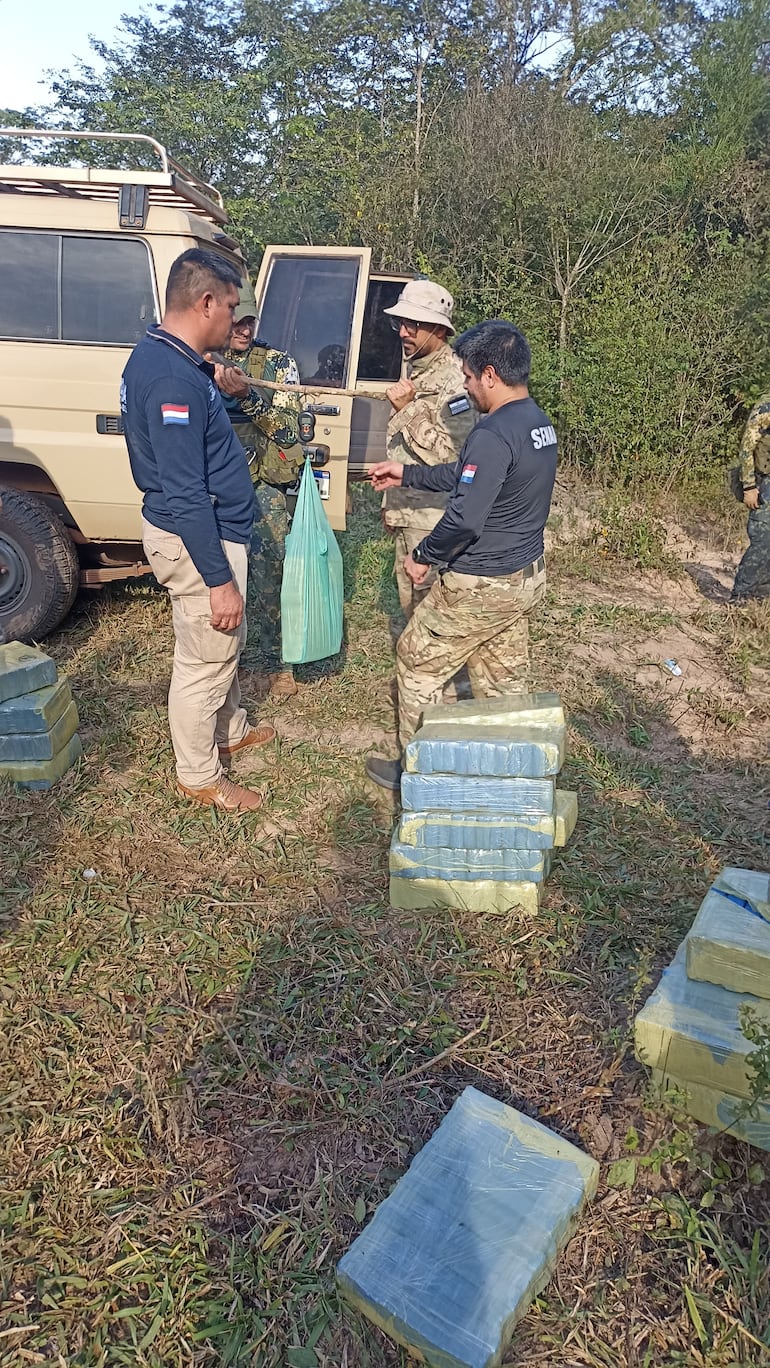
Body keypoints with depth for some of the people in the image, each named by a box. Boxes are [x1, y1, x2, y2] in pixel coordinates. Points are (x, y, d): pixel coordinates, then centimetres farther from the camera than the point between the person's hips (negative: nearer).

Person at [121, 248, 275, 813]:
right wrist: (220, 579, -25)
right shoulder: (174, 379, -26)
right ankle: (200, 777, 23)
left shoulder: (159, 357, 7)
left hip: (210, 529, 11)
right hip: (199, 542, -11)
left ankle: (231, 729, 47)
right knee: (204, 661, 5)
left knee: (226, 644, 26)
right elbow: (185, 495, -28)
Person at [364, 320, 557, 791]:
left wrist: (422, 557, -11)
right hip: (527, 579, 9)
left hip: (481, 587, -9)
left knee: (418, 661, 9)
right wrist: (408, 475, 21)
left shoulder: (494, 434, -23)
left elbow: (464, 519, -27)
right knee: (504, 682, 17)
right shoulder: (540, 423, 8)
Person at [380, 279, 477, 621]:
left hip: (434, 519, -9)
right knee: (410, 603, 16)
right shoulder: (414, 371, 14)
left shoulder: (455, 380, -15)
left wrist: (408, 409, -23)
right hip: (406, 514, 9)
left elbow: (453, 456, -24)